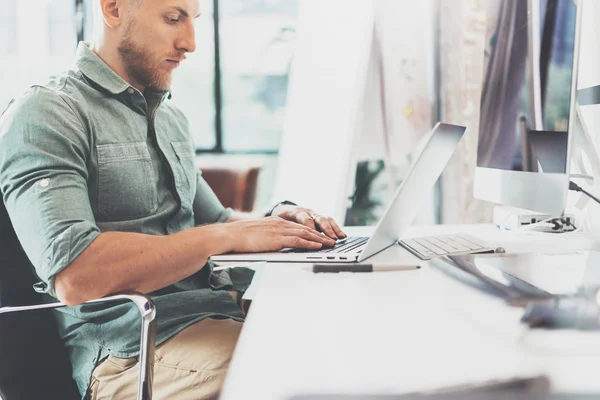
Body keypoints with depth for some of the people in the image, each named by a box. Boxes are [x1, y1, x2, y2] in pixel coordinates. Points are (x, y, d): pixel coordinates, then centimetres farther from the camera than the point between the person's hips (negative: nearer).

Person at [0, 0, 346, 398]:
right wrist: (228, 236, -19)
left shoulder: (171, 118, 18)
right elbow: (75, 277, -22)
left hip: (221, 314, 8)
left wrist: (275, 219, 5)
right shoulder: (45, 115, -8)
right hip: (131, 350, -8)